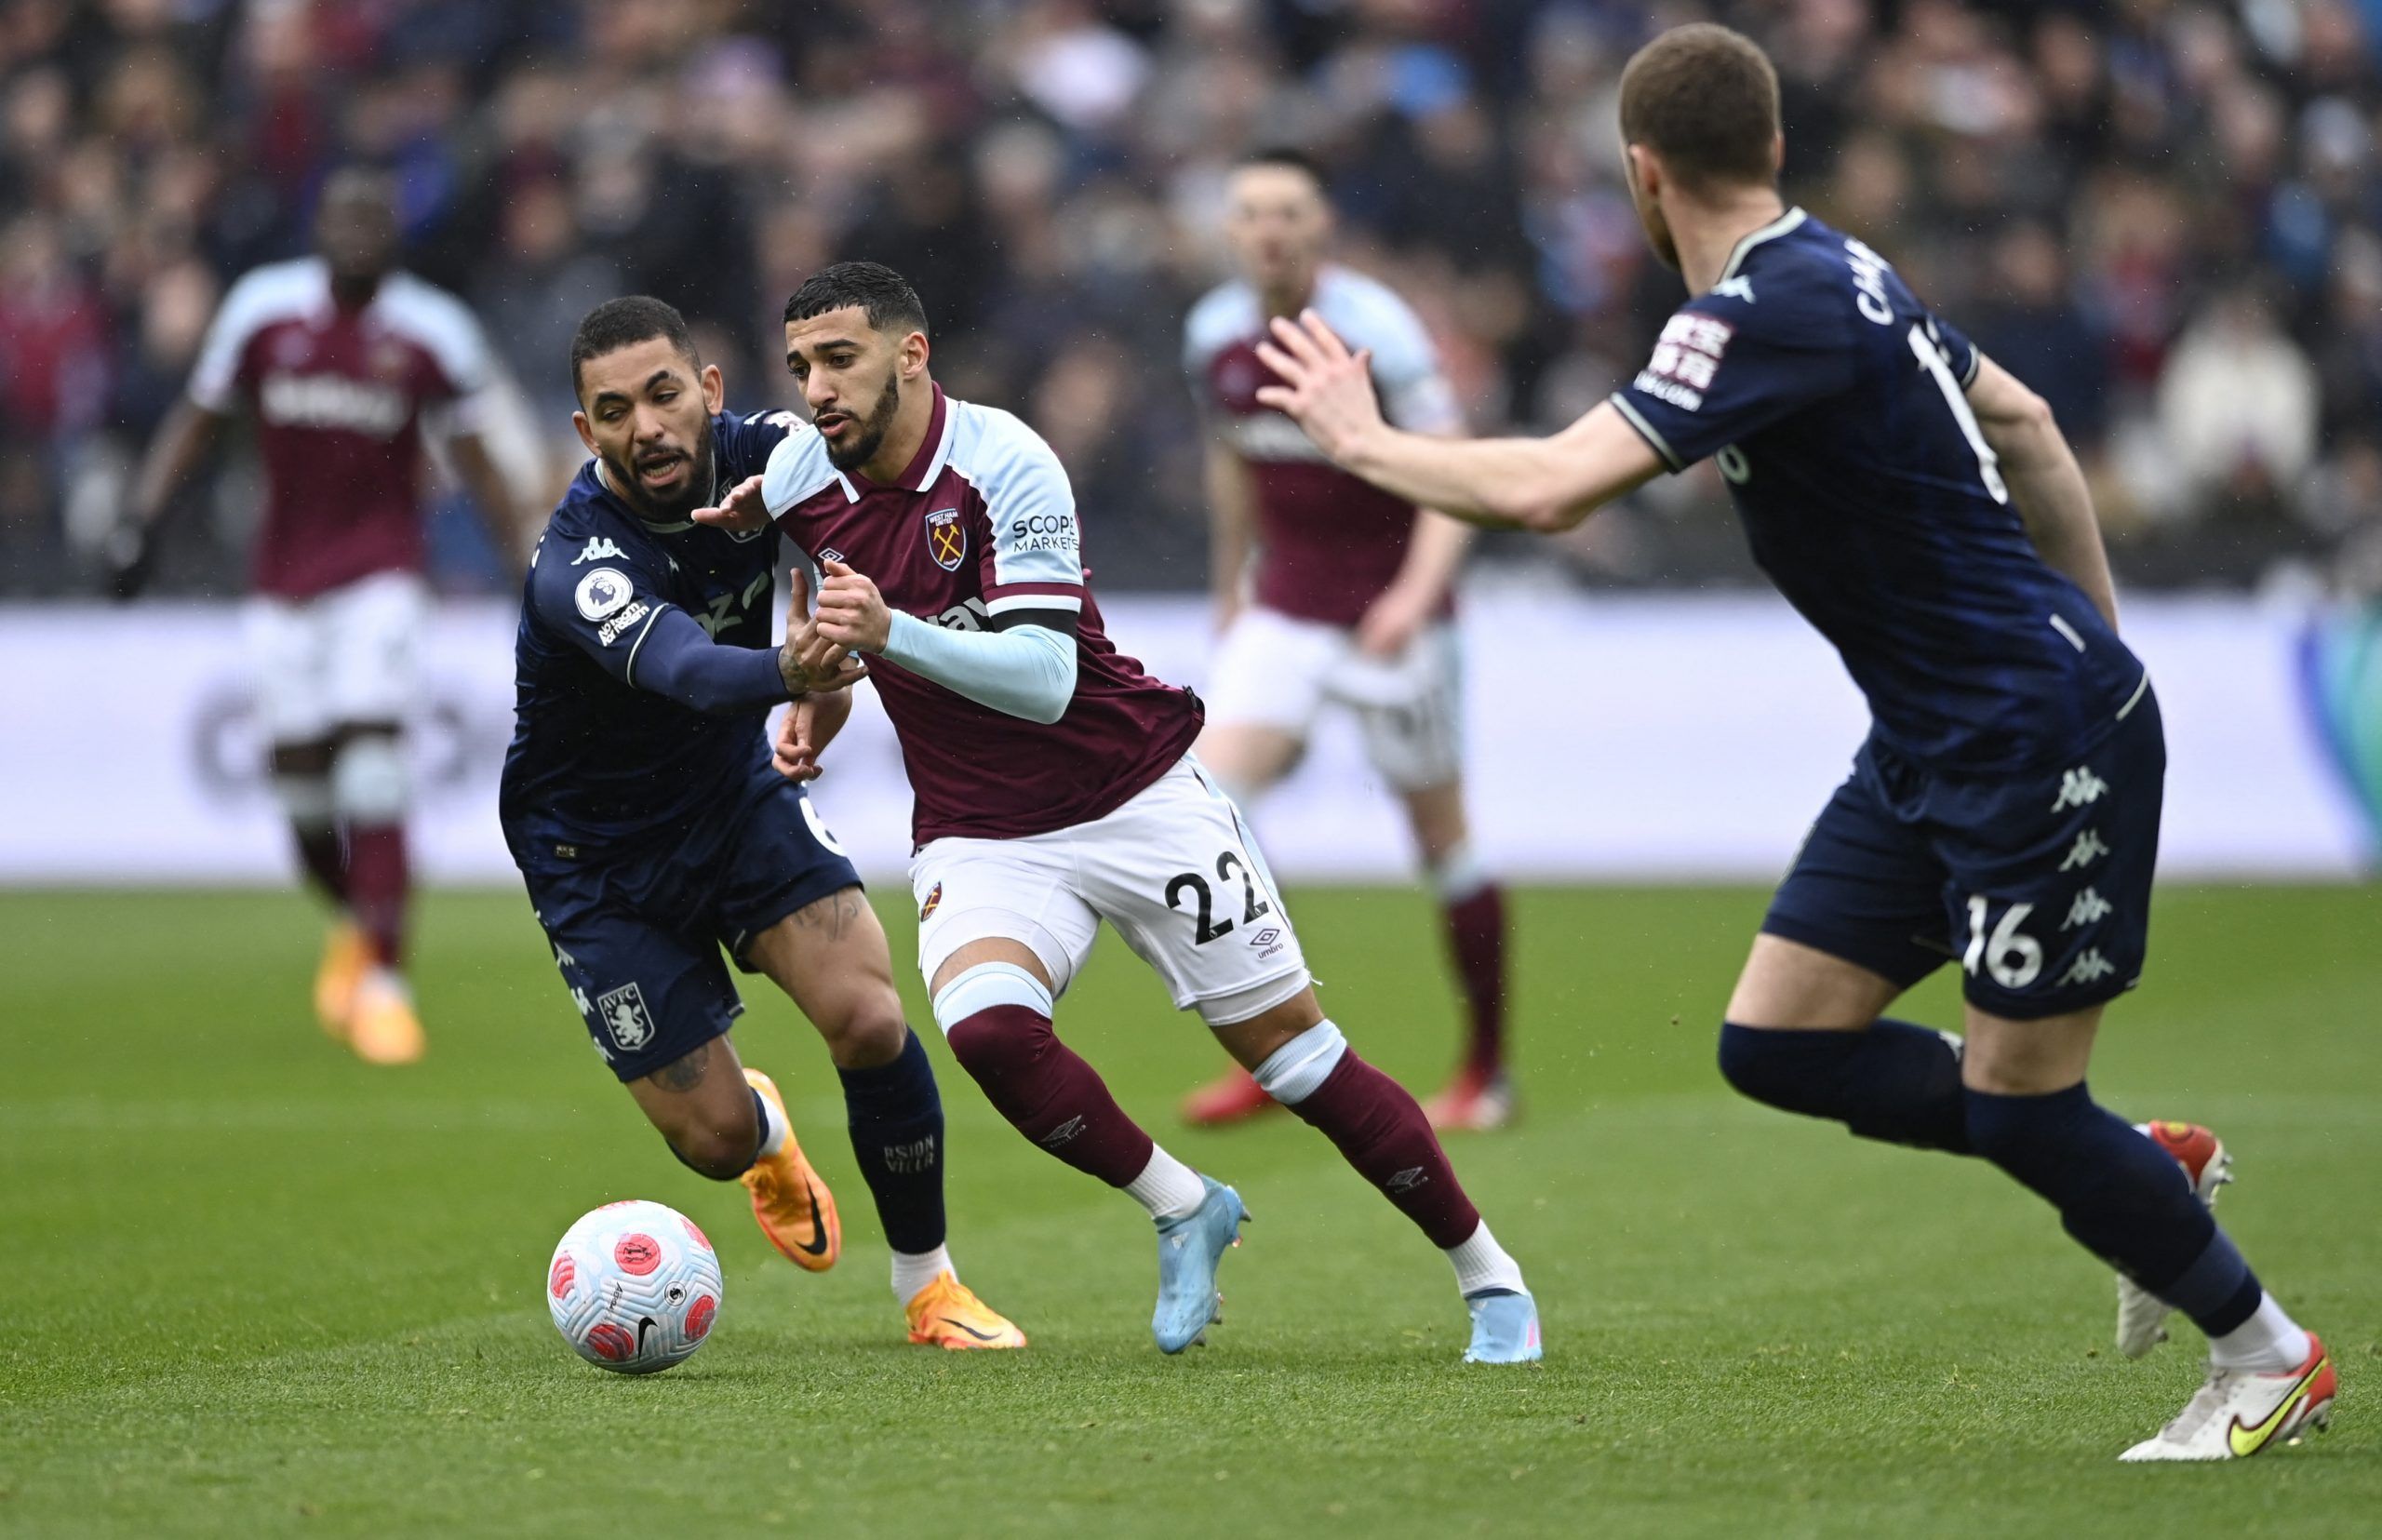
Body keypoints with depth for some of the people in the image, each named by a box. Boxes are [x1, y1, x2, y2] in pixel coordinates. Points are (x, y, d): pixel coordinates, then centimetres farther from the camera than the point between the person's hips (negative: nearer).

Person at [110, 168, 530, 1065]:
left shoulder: (431, 334, -5)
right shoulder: (263, 310, -2)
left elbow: (474, 462, 4)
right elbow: (198, 421, 9)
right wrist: (143, 519, 0)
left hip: (381, 566, -2)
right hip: (286, 571, 2)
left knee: (371, 763, -16)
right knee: (299, 779, 2)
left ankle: (383, 977, -13)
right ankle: (356, 922, 32)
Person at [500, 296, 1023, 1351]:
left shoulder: (759, 452, -18)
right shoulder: (576, 568, -33)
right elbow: (687, 670, -52)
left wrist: (834, 675, -16)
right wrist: (788, 672, -74)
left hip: (740, 795, 3)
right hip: (599, 858, -3)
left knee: (868, 1020, -18)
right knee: (716, 1140, -3)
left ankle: (926, 1284, 3)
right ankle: (765, 1134, 37)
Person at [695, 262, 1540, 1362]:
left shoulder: (1004, 463, -20)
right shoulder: (801, 478, -4)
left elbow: (1044, 680, -29)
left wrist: (890, 632, -42)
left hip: (1134, 796, -3)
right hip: (978, 836, 4)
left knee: (1296, 1055, -2)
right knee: (985, 1025, -28)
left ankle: (1489, 1276, 16)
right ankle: (1182, 1209, -5)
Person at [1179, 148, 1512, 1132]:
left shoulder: (1376, 330, -17)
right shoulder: (1214, 337, 1)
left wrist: (1418, 591, -36)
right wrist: (1232, 586, 24)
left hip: (1392, 614, -5)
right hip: (1284, 606, 5)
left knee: (1441, 838, 3)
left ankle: (1487, 1071, 18)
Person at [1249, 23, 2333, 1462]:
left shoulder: (1770, 311, -21)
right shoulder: (1837, 270, 9)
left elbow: (1549, 488, -29)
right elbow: (2023, 422, 21)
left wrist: (1363, 440, -12)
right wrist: (2096, 632, 26)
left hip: (2044, 737, -10)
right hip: (1933, 746, 10)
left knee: (2014, 1105, -3)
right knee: (1779, 1043, 6)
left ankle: (2270, 1357, 16)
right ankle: (2151, 1166, 21)